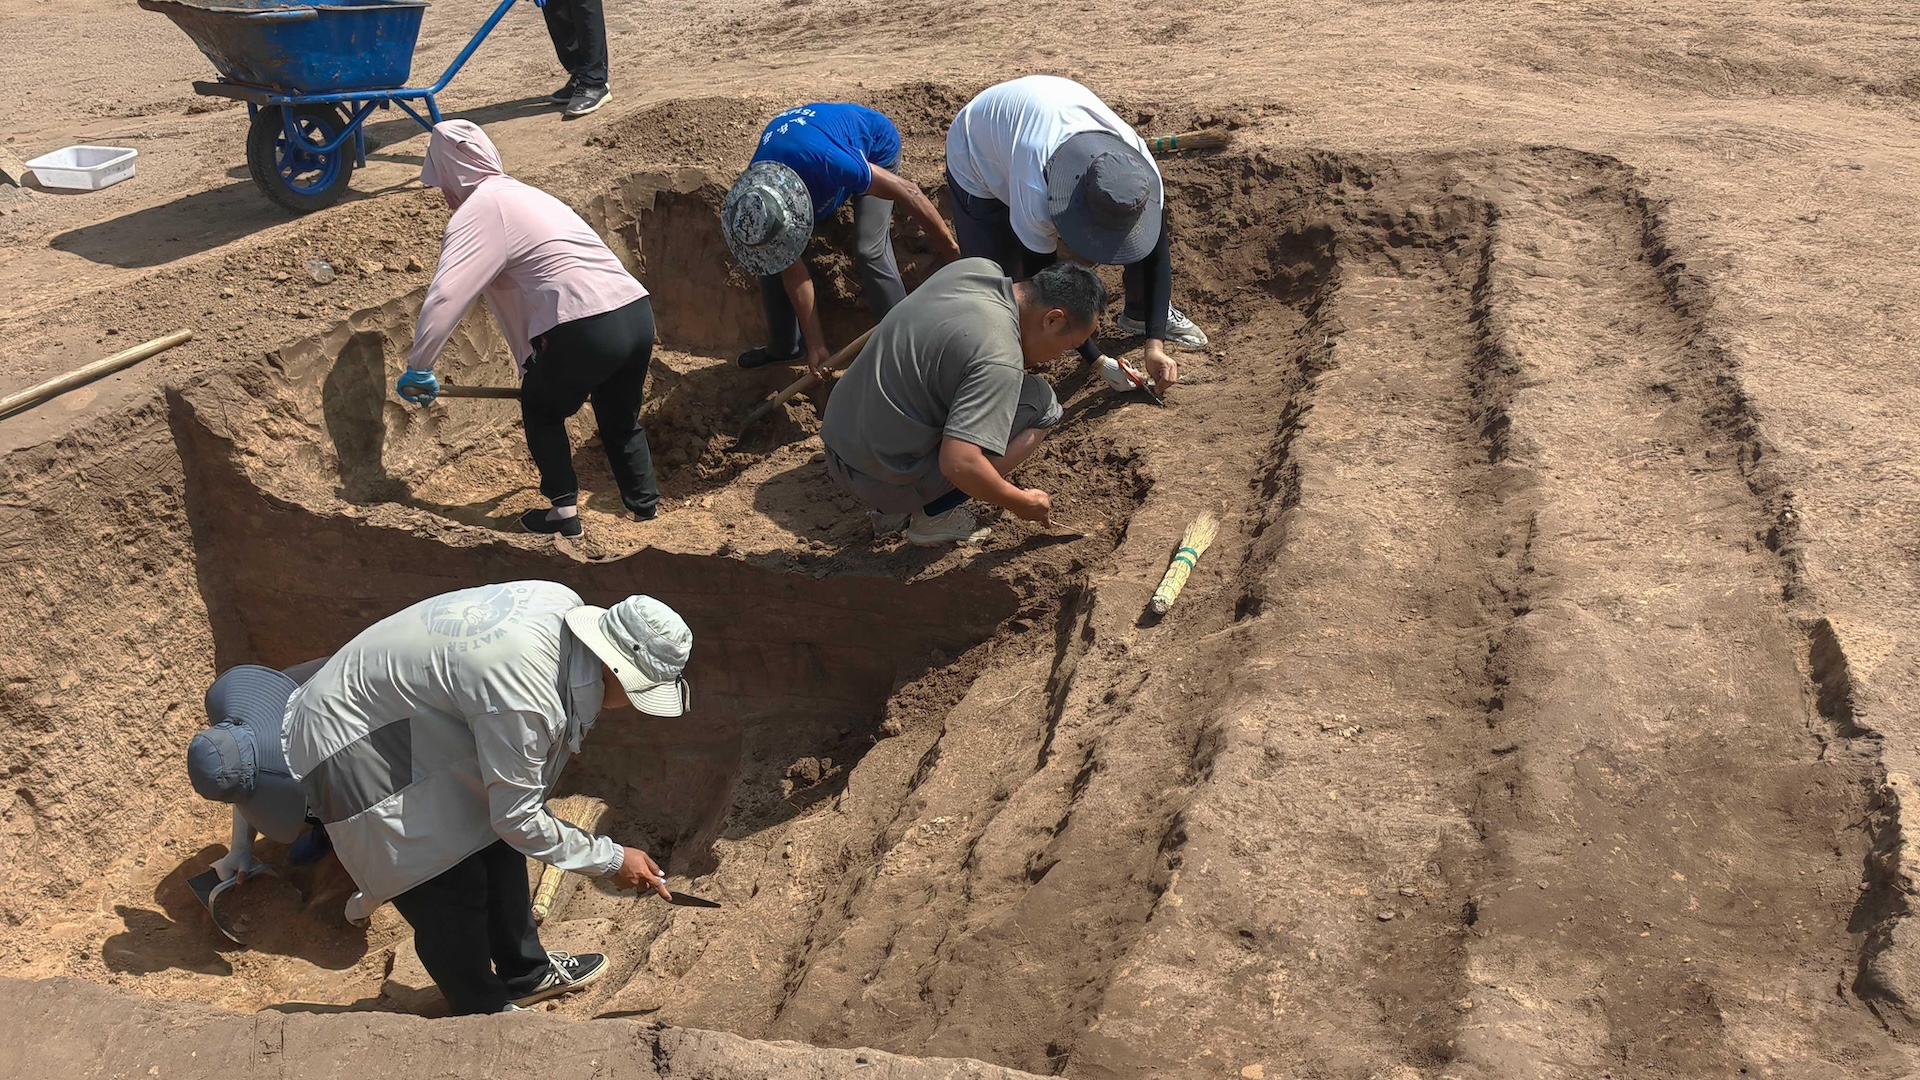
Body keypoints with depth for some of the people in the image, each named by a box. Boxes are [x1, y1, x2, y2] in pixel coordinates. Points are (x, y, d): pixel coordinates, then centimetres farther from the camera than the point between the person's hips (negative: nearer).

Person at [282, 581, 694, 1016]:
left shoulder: (565, 604, -14)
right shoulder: (521, 699, -37)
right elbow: (519, 819, -24)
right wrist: (611, 860, -15)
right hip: (350, 745, -9)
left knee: (493, 838, 15)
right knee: (448, 886, -4)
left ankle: (524, 974, 33)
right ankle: (484, 1013, 18)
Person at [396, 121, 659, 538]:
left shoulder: (477, 213, -1)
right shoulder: (524, 194, 26)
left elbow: (444, 296, -12)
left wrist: (418, 367, -5)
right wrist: (535, 368, 37)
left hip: (585, 331, -7)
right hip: (638, 314, 7)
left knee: (541, 412, 20)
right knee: (622, 422, 28)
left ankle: (564, 512, 20)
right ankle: (647, 509, 31)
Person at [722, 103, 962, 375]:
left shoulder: (831, 163, -48)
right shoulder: (756, 198, -30)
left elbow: (908, 192, -35)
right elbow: (793, 271, -19)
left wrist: (949, 248, -22)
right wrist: (815, 344, -16)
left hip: (875, 147, -4)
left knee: (869, 252, -22)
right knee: (770, 259, -4)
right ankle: (783, 347, 16)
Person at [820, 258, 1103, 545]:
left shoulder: (979, 268, 1)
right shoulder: (999, 361, -24)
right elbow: (958, 464, -31)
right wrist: (1023, 503, -13)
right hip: (885, 480, -8)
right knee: (1040, 402, -6)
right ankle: (935, 515, 1)